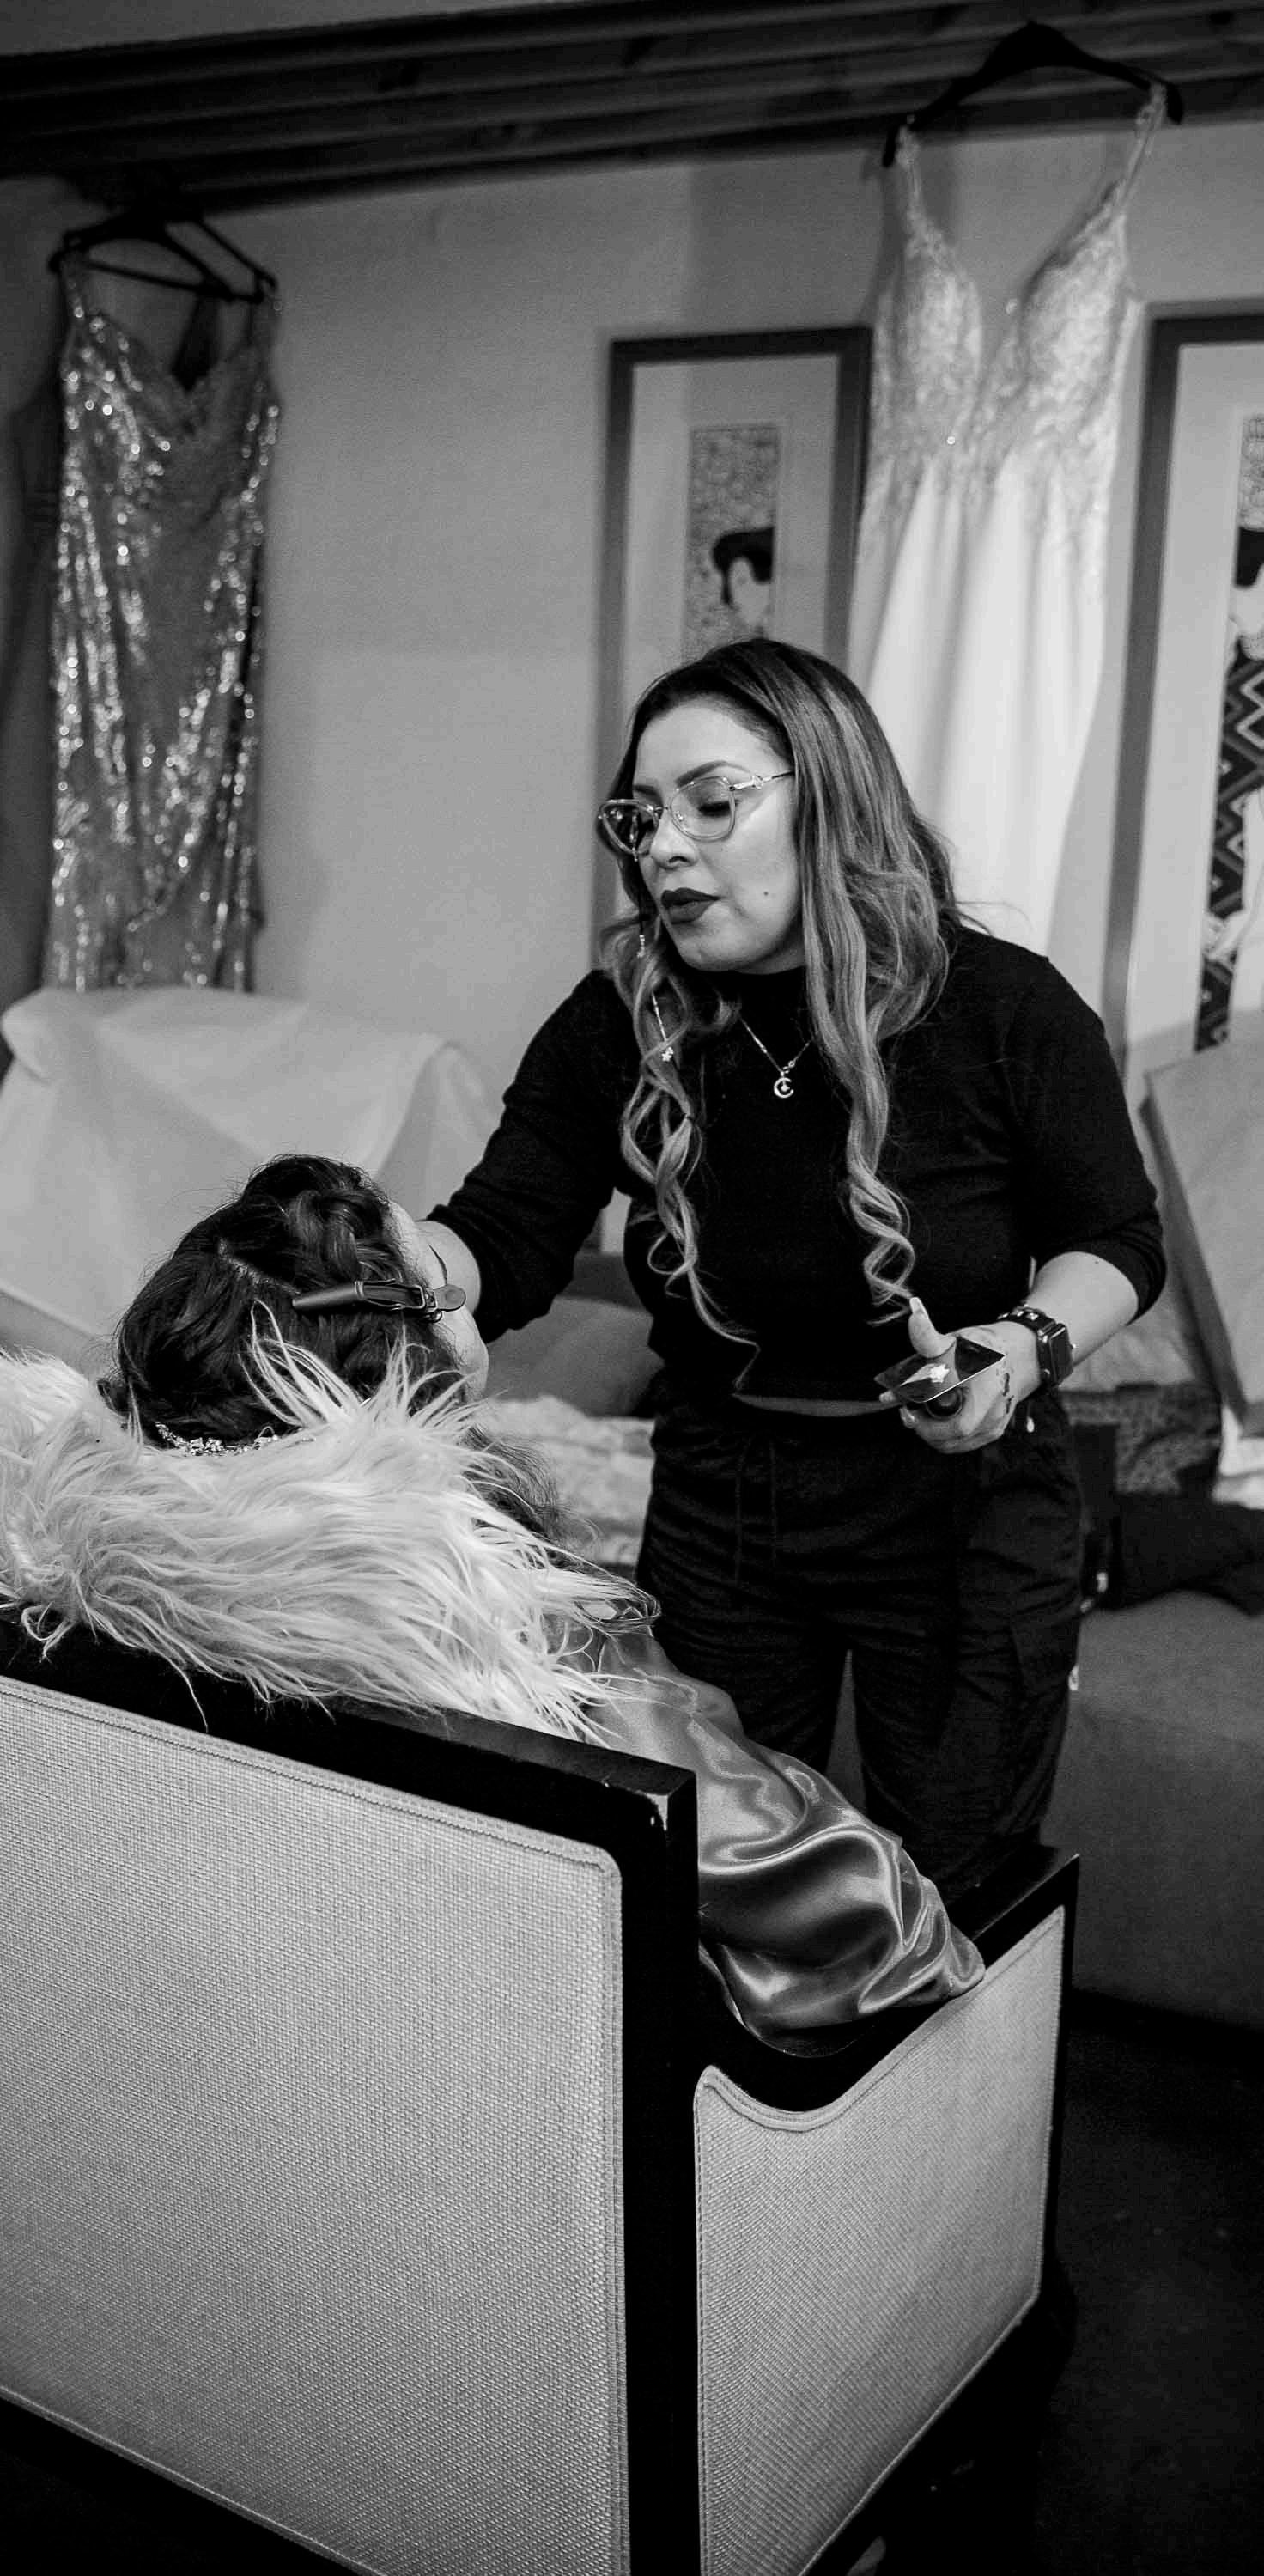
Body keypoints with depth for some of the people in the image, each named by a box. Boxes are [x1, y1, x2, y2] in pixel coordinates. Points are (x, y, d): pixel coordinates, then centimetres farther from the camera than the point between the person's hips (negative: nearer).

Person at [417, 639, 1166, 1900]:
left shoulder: (1005, 1011, -16)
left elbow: (1116, 1241, -4)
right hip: (721, 1501, 3)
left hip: (964, 1510, -2)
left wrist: (1025, 1344, -25)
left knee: (957, 1890, 12)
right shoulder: (617, 1029, -10)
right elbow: (497, 1248, -15)